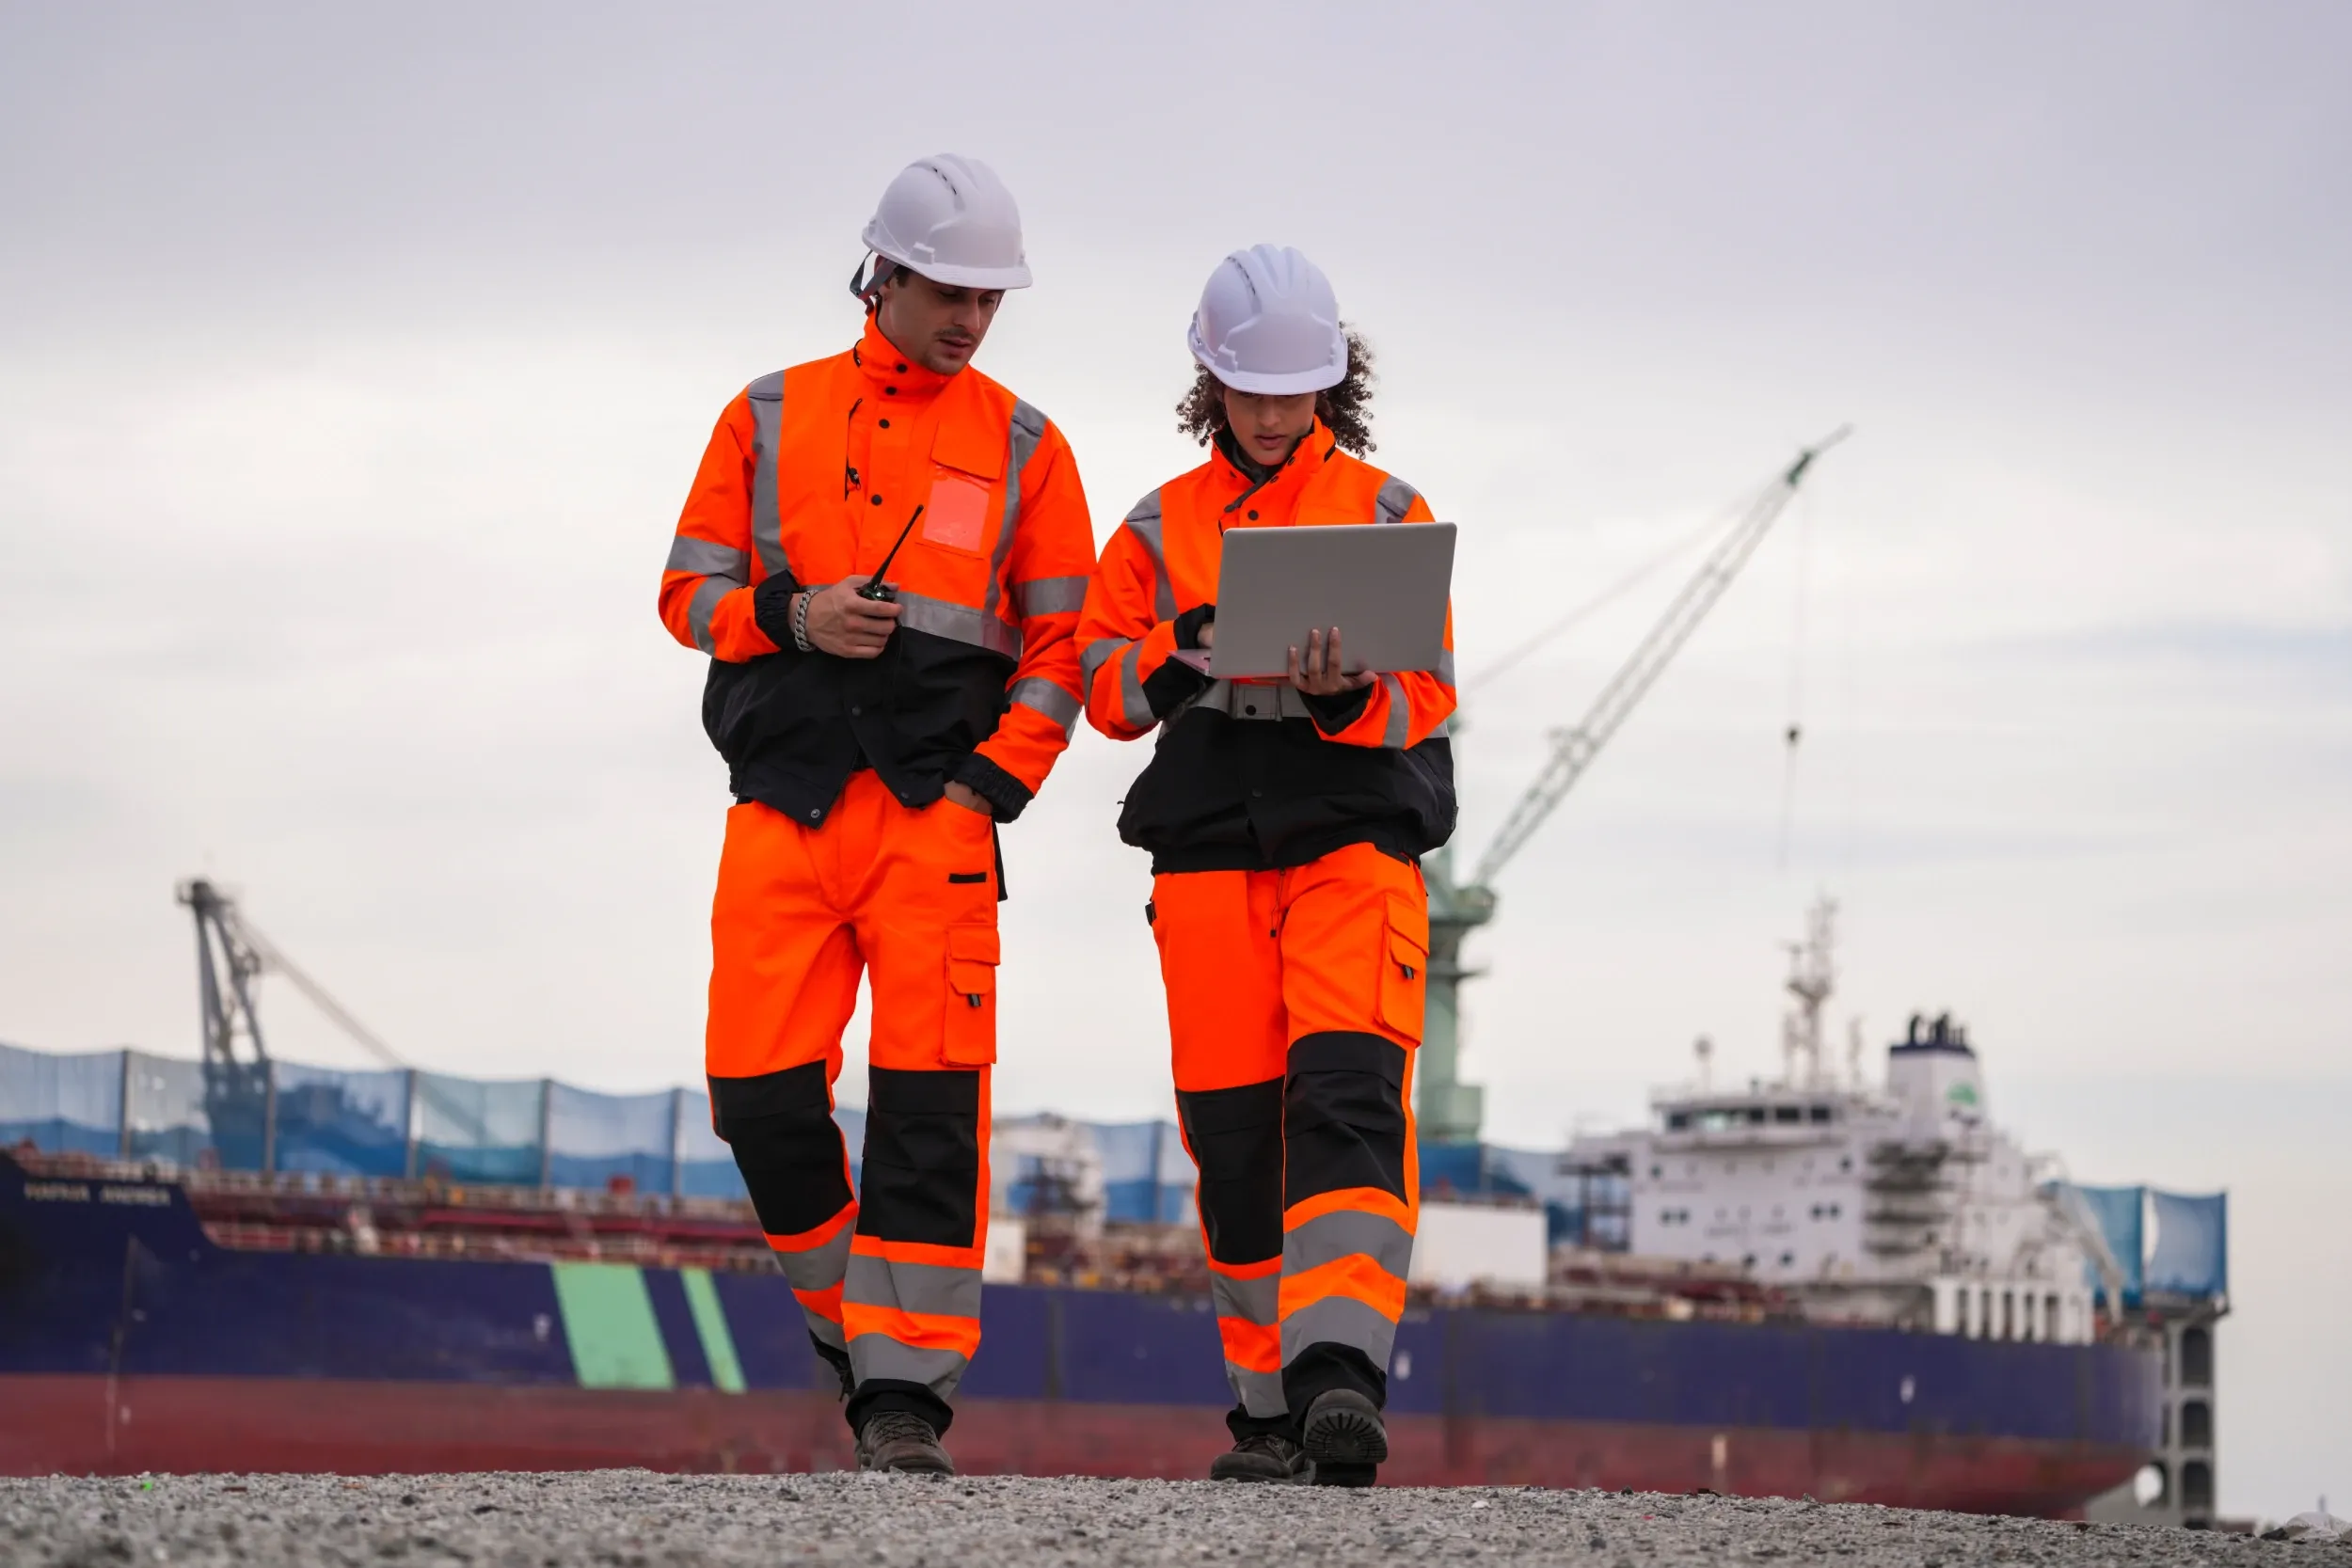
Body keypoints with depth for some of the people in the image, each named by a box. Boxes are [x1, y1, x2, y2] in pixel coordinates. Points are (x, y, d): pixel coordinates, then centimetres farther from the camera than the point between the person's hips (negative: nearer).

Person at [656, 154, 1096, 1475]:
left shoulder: (1023, 447, 9)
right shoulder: (769, 420, 12)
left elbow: (1063, 645, 7)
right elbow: (688, 590, 11)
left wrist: (990, 784, -5)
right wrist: (792, 618, -10)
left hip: (936, 807, -1)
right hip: (782, 805, 1)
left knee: (930, 1105, -10)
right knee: (761, 1093, -5)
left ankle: (907, 1390, -8)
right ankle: (851, 1314, 19)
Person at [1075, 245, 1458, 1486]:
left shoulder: (1387, 511, 10)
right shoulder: (1160, 527, 16)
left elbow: (1426, 694, 2)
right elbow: (1103, 687, 9)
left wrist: (1346, 691, -21)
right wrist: (1186, 649, -12)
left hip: (1356, 835, -2)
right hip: (1208, 838, 2)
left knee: (1346, 1093, -20)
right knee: (1233, 1128, 0)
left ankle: (1341, 1372, -33)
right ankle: (1271, 1406, 8)